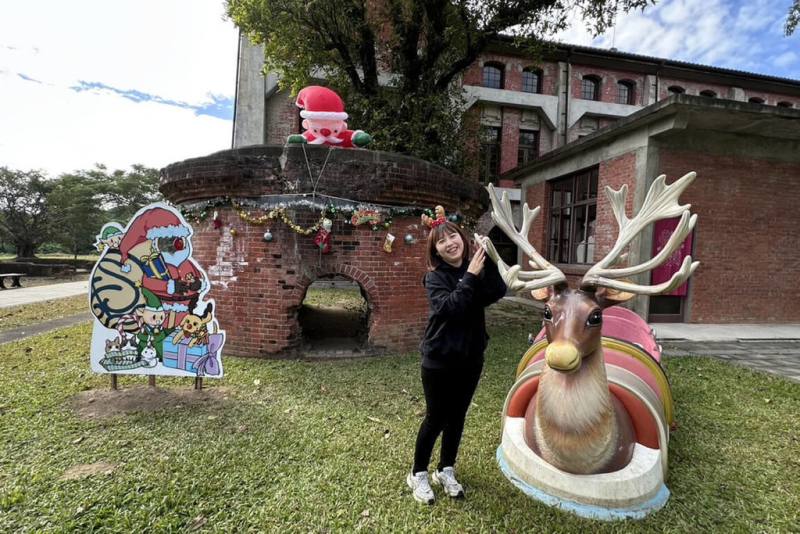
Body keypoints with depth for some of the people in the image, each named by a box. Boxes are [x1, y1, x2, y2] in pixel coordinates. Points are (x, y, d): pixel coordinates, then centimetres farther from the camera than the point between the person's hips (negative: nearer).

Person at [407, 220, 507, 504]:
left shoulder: (476, 269, 0)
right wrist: (470, 276, -30)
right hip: (439, 359, -4)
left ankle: (446, 470, 35)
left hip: (470, 357, 4)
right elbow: (449, 306, -28)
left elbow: (498, 292, -18)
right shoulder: (435, 276, -11)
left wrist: (488, 262, -27)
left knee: (457, 416, 16)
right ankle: (418, 474, 27)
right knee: (436, 418, 6)